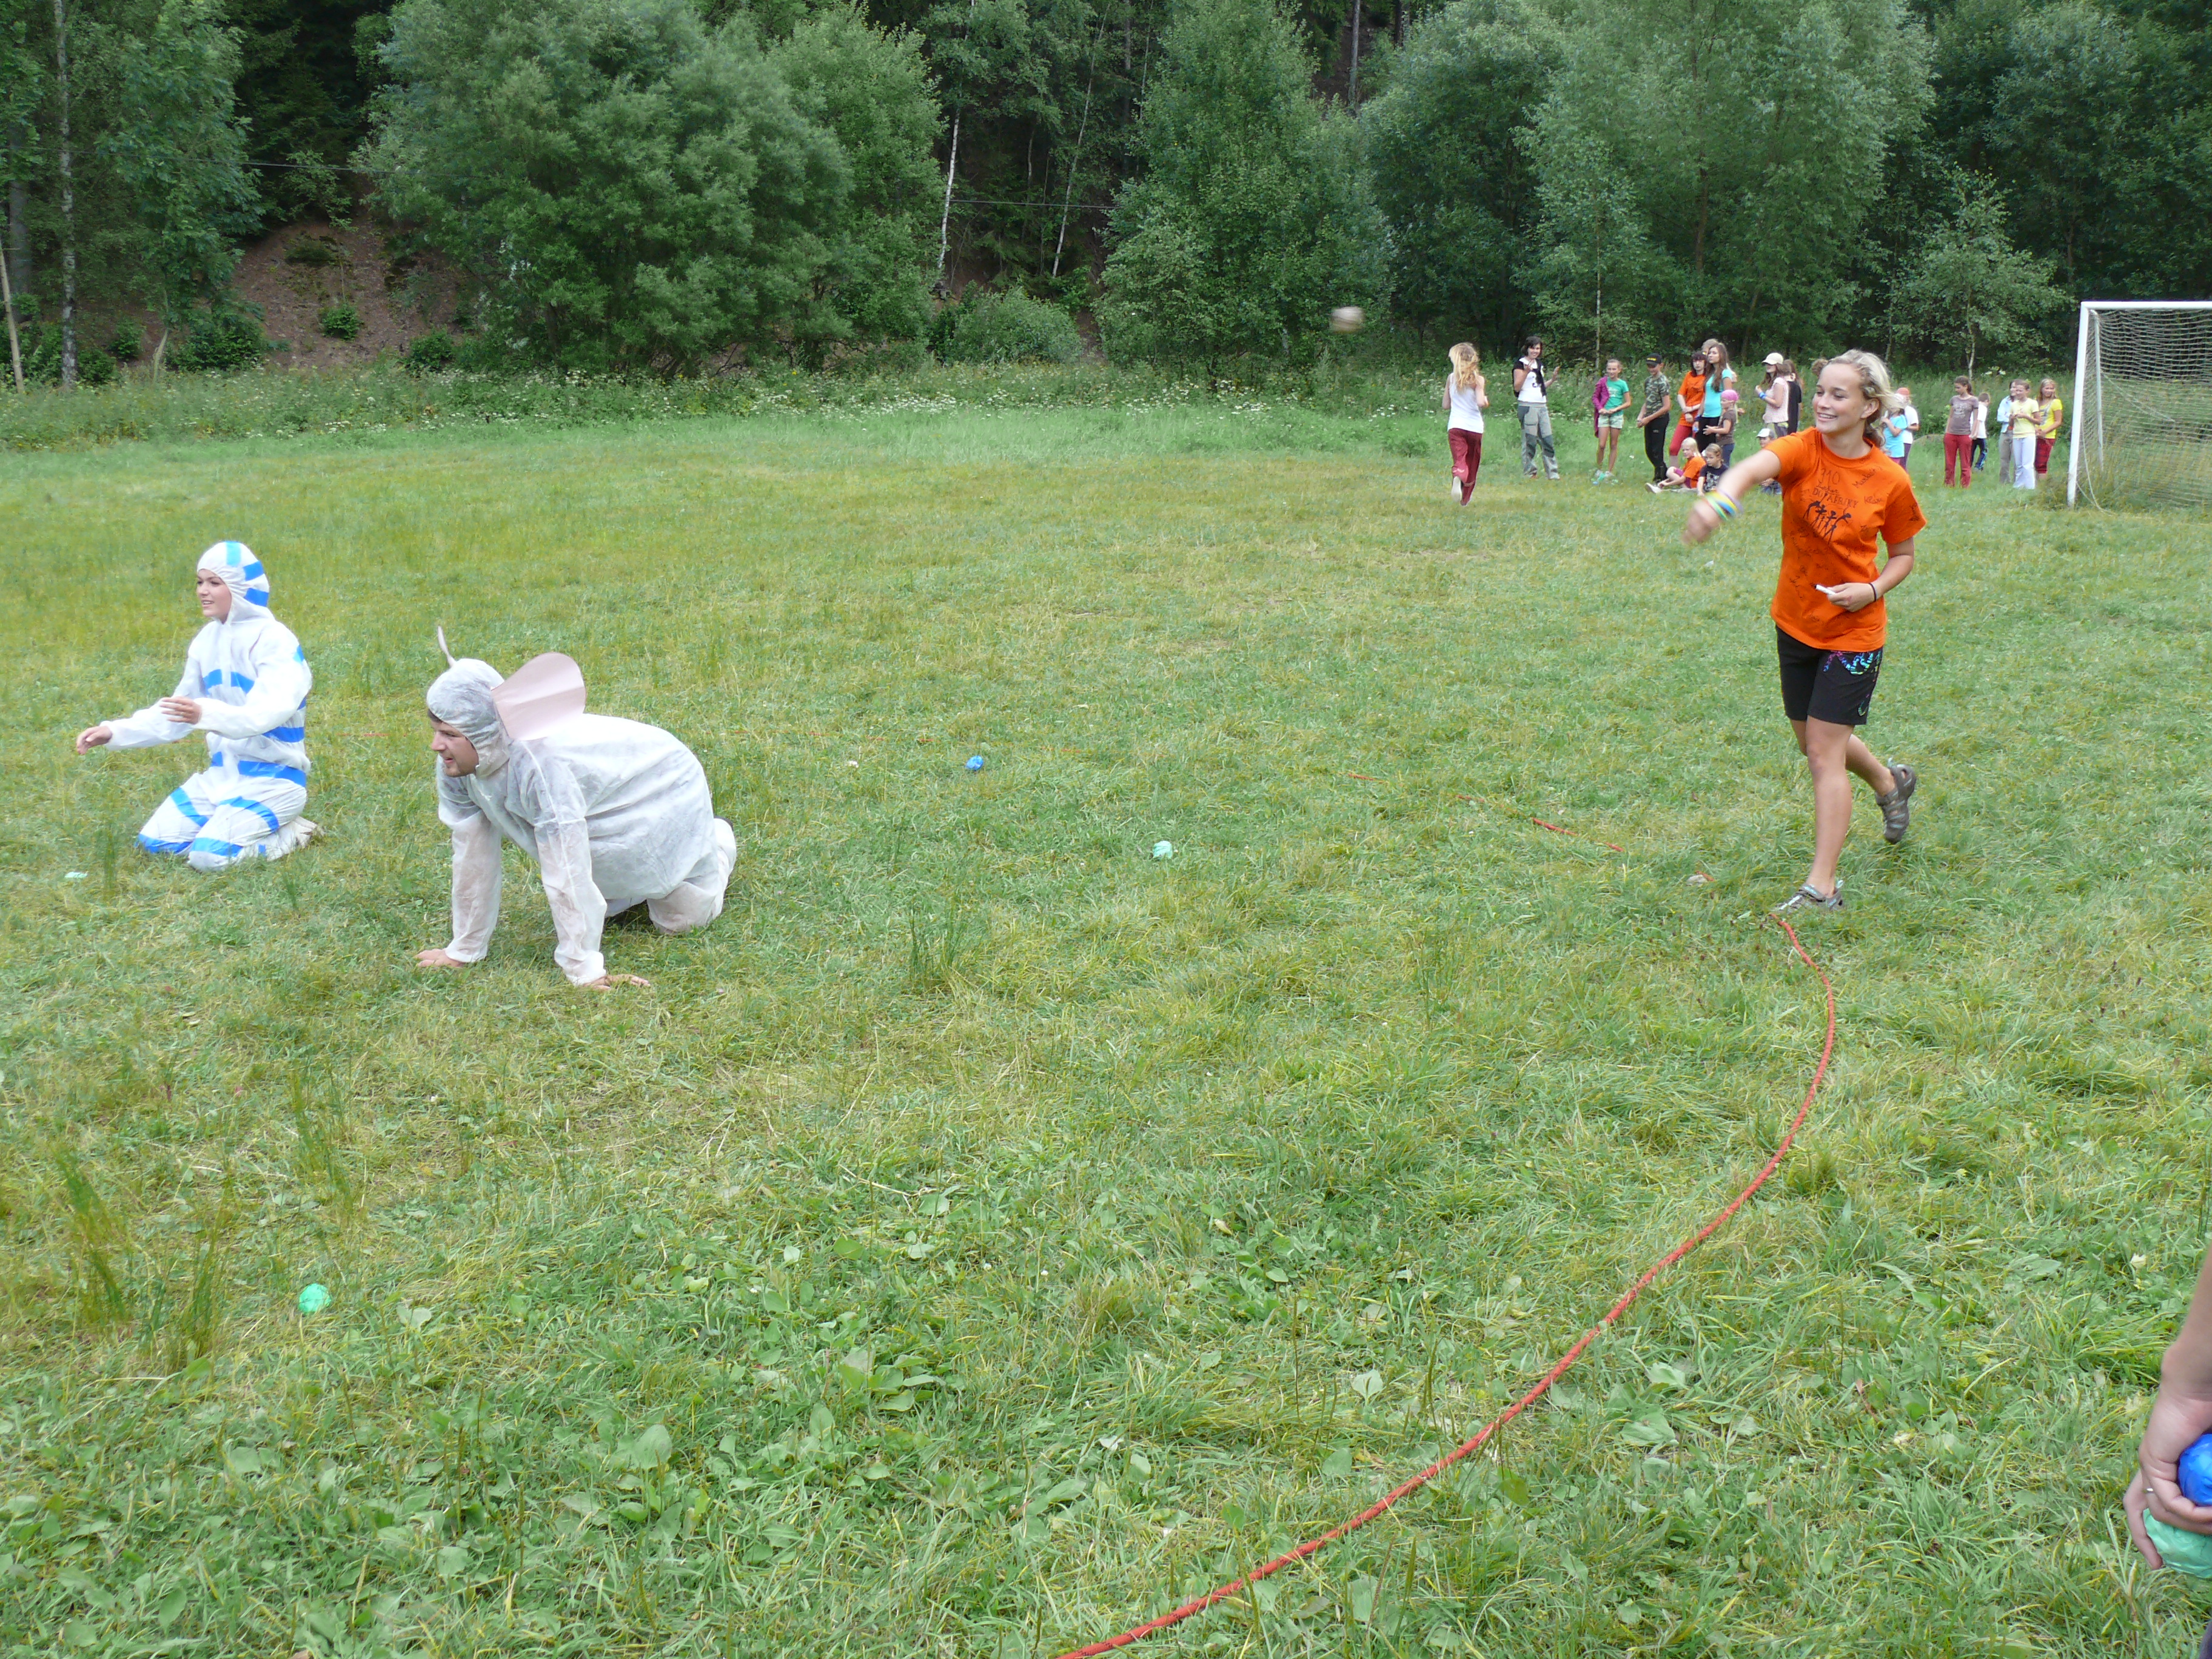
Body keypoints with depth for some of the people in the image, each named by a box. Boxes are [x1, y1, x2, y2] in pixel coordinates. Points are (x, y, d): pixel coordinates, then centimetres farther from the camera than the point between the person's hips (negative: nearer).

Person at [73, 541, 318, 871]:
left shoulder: (276, 641, -16)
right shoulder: (207, 640, 8)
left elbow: (266, 713, -31)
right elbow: (175, 711, 16)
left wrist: (207, 714, -48)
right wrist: (114, 732, 3)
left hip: (273, 777, -8)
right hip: (221, 773, 8)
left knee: (209, 855, -24)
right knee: (155, 840, -5)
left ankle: (289, 835, 0)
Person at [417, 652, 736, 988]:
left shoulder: (539, 764, -46)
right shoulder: (455, 764, -23)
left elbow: (565, 874, -44)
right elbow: (472, 855, -14)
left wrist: (584, 971, -40)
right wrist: (465, 950, -9)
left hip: (663, 793, -6)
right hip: (601, 814, 6)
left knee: (681, 921, 7)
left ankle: (717, 839, 35)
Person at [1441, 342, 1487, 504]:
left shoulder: (1451, 378, 4)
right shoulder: (1477, 380, -5)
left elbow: (1446, 405, 9)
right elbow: (1481, 403, -16)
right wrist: (1486, 401, 6)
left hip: (1455, 425, 1)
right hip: (1474, 426, -1)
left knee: (1459, 460, -8)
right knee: (1472, 463, 16)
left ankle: (1457, 477, -43)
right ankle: (1466, 498, 27)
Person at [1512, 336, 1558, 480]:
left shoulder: (1540, 364, 20)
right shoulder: (1521, 364, -3)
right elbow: (1517, 387, -10)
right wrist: (1526, 372, -20)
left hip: (1542, 406, 7)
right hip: (1528, 406, -7)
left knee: (1547, 440, 3)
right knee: (1529, 441, -6)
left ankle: (1553, 474, 4)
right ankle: (1529, 473, 2)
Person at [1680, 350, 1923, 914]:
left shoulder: (1891, 481, -11)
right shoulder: (1804, 450, -13)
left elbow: (1903, 556, 4)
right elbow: (1752, 468, -36)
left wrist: (1873, 590, -17)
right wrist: (1720, 500, -59)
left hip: (1854, 630, -4)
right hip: (1795, 622, 4)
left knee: (1824, 751, -6)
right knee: (1813, 740, 20)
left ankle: (1822, 886, 2)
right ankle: (1891, 783, 51)